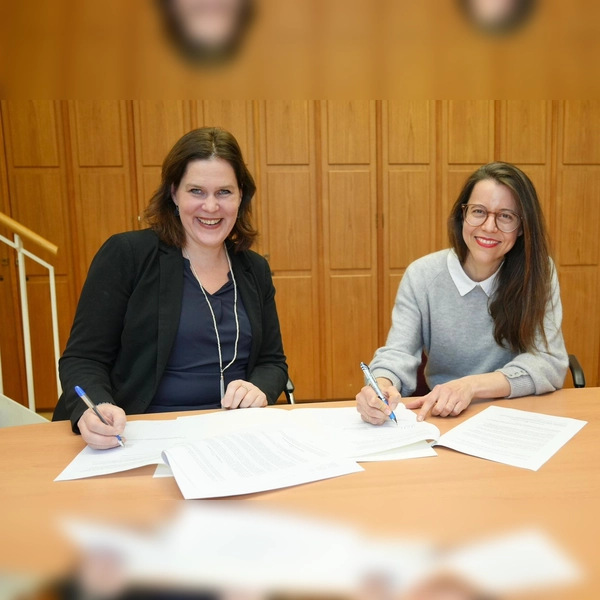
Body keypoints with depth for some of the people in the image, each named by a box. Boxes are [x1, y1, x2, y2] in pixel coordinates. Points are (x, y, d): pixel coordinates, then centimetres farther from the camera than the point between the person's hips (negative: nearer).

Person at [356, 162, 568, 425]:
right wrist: (381, 385, -35)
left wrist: (471, 385, -27)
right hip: (440, 419, 0)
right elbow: (398, 352, -12)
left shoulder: (539, 273, -6)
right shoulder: (422, 275, -7)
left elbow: (550, 362, -12)